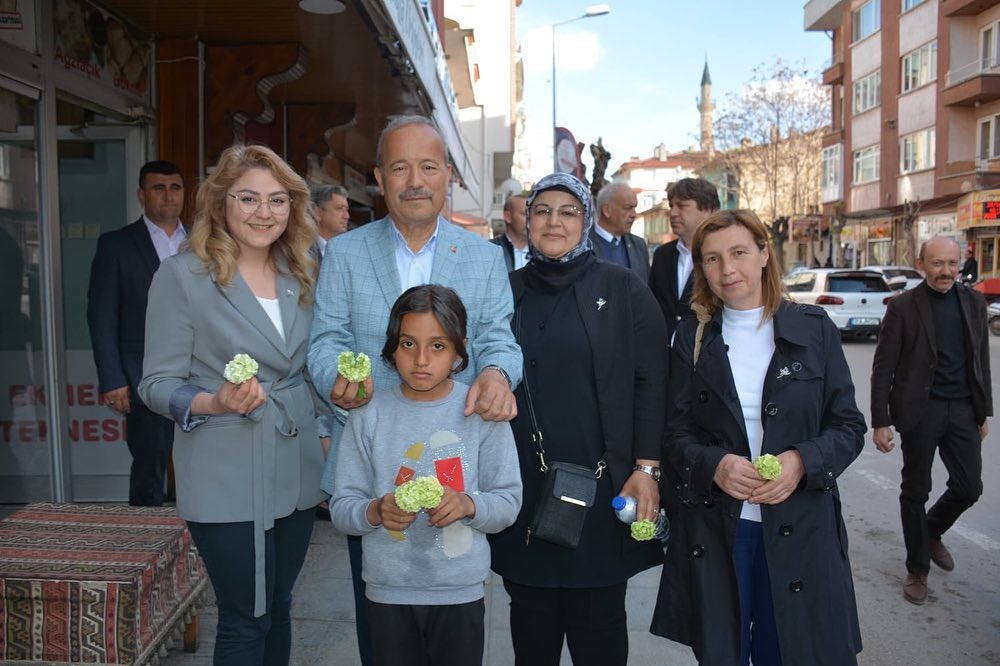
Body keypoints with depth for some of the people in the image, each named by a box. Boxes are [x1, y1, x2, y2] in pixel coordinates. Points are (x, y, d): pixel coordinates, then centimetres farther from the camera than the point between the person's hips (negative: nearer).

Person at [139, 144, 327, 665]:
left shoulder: (300, 275, 8)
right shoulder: (182, 276, -8)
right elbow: (158, 383, -9)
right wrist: (215, 402, -26)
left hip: (297, 469, 5)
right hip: (227, 478, -5)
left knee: (277, 608, 15)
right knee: (246, 619, 3)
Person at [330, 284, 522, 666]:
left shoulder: (482, 412, -8)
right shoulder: (369, 414, -6)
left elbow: (508, 500, -5)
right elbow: (341, 508, -5)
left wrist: (468, 504, -24)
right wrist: (376, 511, -25)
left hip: (461, 591, 0)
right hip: (387, 591, 1)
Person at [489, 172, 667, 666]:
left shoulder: (623, 290, 0)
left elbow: (650, 383, -3)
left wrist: (646, 468, -10)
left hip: (600, 486, -2)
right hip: (521, 488, 3)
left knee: (598, 624, 8)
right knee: (531, 618, 14)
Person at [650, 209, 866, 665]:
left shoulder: (814, 329, 1)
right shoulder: (691, 337, 4)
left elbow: (848, 426, 2)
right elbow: (675, 432, 2)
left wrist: (802, 461, -17)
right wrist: (714, 465, -19)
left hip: (799, 527, 0)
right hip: (712, 529, 1)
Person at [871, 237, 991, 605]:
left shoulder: (974, 301, 6)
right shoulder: (902, 306, -8)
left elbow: (981, 360, 13)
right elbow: (883, 367, -8)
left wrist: (984, 412, 12)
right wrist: (880, 422, -11)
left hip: (963, 408, 4)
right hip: (920, 409, -4)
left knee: (969, 487, 7)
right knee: (916, 490, 6)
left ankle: (932, 532, 38)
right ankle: (917, 568, 23)